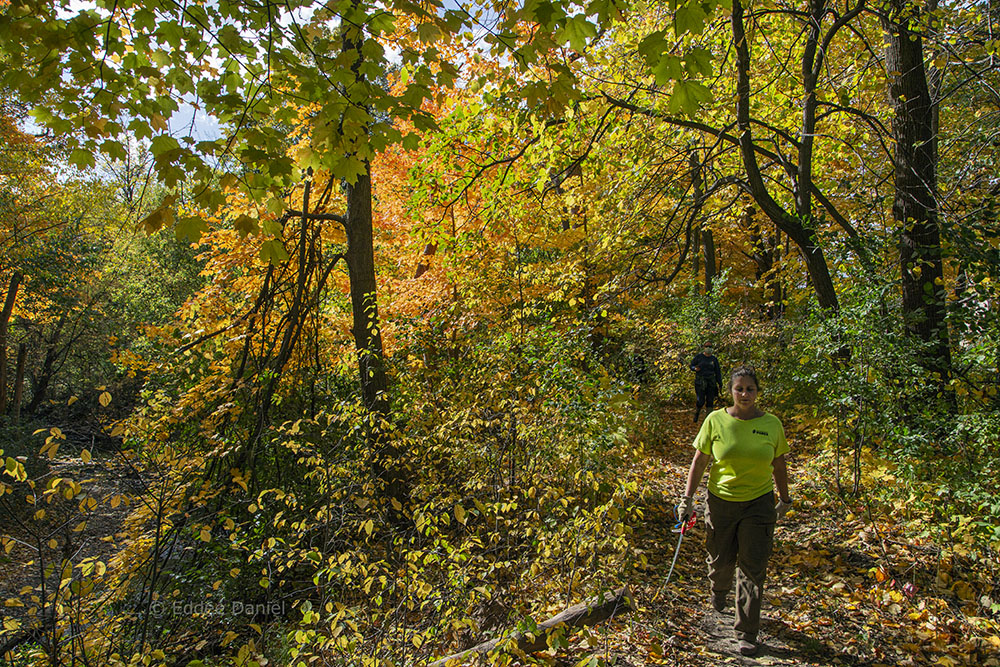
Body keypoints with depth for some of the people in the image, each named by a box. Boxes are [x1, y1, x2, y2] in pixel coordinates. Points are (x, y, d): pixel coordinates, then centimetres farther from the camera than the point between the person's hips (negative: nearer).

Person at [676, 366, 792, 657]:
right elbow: (699, 461, -2)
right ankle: (719, 589, 51)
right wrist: (687, 497, -4)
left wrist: (784, 500, 16)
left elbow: (779, 466, 8)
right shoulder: (715, 421, -8)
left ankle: (746, 634, 17)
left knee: (752, 569, 3)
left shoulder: (771, 424, -4)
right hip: (721, 502, 0)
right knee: (721, 560, 14)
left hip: (758, 503, 0)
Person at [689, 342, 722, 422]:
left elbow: (717, 372, 9)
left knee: (710, 401, -1)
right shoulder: (698, 356, -1)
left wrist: (720, 383, 6)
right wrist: (695, 368, -18)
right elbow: (691, 365, 6)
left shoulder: (714, 359, 6)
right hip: (700, 381, -3)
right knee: (701, 401, -5)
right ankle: (697, 412, 25)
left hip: (711, 382, 3)